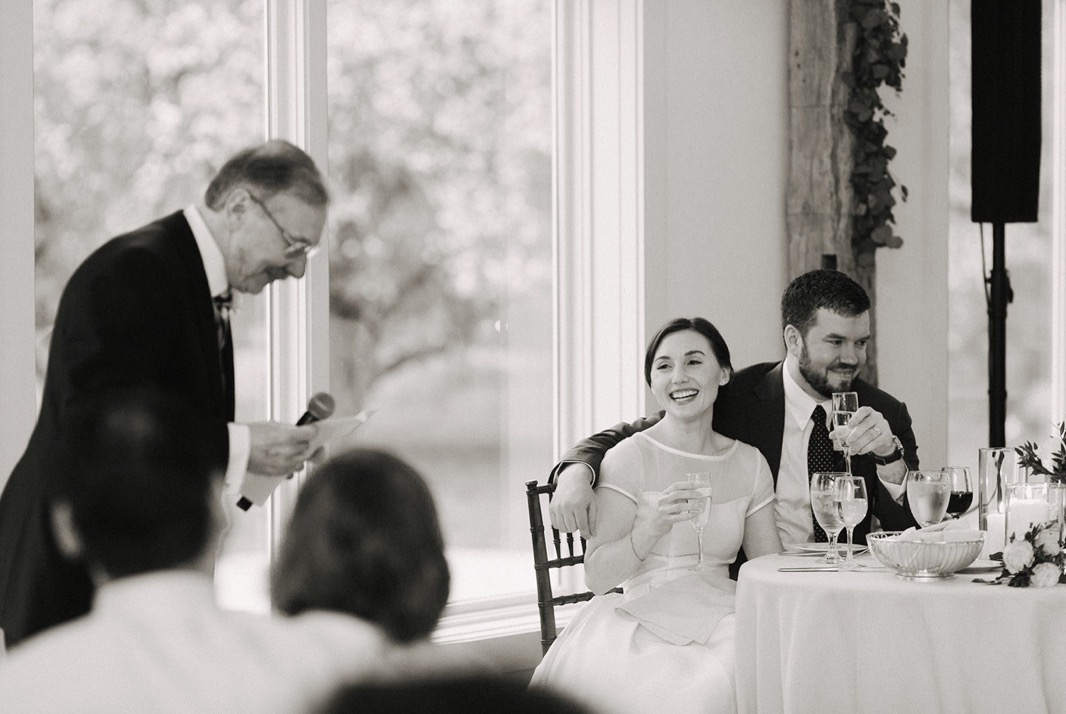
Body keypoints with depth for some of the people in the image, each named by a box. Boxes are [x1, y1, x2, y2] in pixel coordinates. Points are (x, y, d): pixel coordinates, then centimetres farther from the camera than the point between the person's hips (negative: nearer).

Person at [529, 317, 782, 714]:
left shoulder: (749, 463, 13)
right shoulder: (630, 460, 0)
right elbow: (596, 577, -5)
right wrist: (651, 528, -22)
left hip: (723, 620, 4)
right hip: (647, 619, -4)